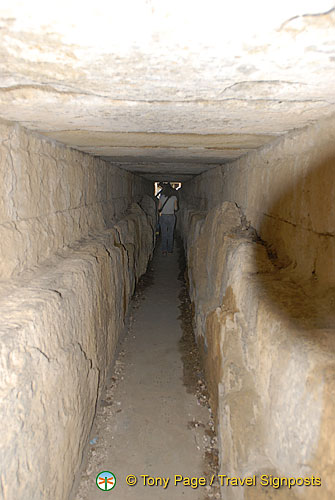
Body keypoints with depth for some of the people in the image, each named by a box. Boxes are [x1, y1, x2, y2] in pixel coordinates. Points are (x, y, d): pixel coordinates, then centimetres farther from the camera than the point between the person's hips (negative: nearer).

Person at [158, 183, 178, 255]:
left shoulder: (161, 197, -3)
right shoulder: (174, 197, -3)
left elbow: (159, 208, 0)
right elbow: (176, 208, -1)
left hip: (163, 216, -1)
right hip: (171, 216, 1)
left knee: (164, 234, 3)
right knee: (170, 234, 13)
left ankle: (164, 250, -8)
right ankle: (170, 249, 19)